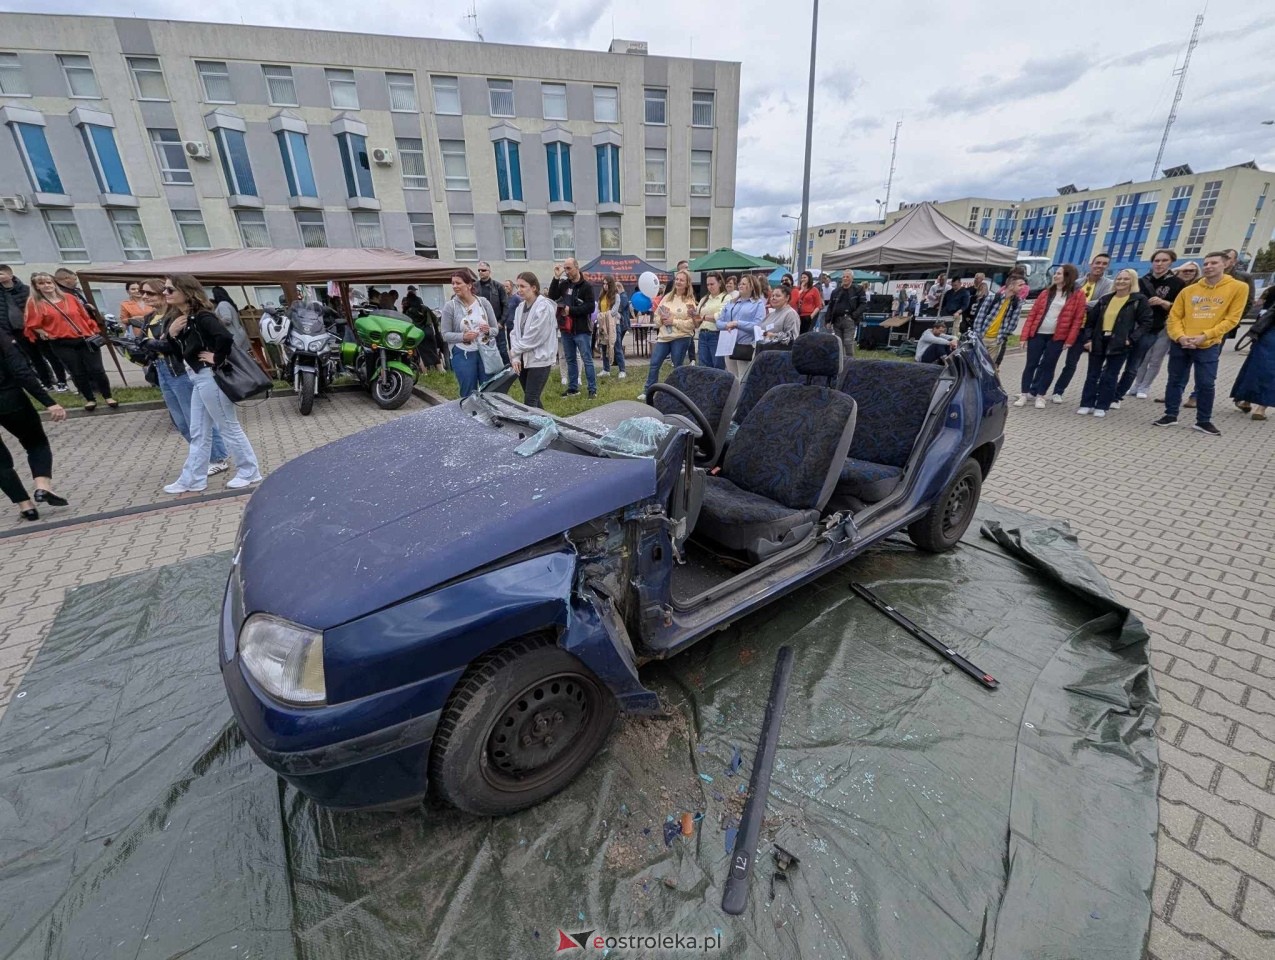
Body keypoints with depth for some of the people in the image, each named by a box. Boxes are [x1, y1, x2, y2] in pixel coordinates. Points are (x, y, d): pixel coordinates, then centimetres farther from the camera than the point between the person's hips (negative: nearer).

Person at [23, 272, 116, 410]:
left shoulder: (69, 298, 9)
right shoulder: (34, 303, 4)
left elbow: (85, 317, 12)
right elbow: (33, 325, 5)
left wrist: (94, 332, 8)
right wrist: (44, 333, -6)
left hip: (85, 339, 1)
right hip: (62, 344, -1)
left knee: (96, 370, -3)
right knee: (78, 373, 2)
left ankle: (108, 396, 7)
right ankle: (90, 399, 14)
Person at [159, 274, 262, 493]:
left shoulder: (202, 317, -16)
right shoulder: (179, 318, 12)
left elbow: (225, 337, -34)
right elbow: (176, 353, 13)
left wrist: (217, 359, -21)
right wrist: (171, 334, -4)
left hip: (210, 377, -10)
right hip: (198, 378, 10)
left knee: (229, 427, 0)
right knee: (198, 432, 13)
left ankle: (249, 472, 12)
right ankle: (192, 480, 20)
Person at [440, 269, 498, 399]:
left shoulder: (483, 302, 0)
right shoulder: (450, 306, -5)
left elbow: (495, 329, 5)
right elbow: (445, 335, -5)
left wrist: (488, 331, -17)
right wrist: (462, 336, -22)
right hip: (463, 356, -1)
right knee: (469, 395, 8)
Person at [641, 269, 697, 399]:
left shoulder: (690, 301, -6)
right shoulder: (667, 297, 9)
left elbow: (692, 323, -13)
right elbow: (656, 315, 11)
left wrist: (674, 321, -16)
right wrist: (661, 320, -11)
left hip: (681, 338, -5)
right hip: (664, 336, 5)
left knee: (678, 367, 5)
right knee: (654, 364, 5)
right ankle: (648, 392, 16)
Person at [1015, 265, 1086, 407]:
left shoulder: (1077, 296, 1)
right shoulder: (1046, 292, 10)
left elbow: (1078, 319, -1)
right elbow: (1033, 314, 6)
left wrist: (1070, 340, -8)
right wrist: (1025, 335, -2)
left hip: (1057, 337, -2)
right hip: (1037, 334, 2)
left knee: (1048, 366, 3)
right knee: (1031, 364, 1)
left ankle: (1040, 396, 10)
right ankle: (1024, 394, 7)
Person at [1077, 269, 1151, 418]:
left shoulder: (1139, 300, -2)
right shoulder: (1104, 299, 9)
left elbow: (1146, 322, -3)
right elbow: (1091, 320, 12)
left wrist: (1131, 339, -13)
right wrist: (1089, 338, 2)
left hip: (1119, 344, -3)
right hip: (1099, 341, 3)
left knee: (1110, 376, 1)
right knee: (1092, 375, 6)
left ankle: (1102, 406, 7)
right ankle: (1086, 404, 12)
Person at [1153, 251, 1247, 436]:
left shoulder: (1238, 288, 0)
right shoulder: (1188, 290, 5)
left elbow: (1232, 319, -4)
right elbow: (1173, 317, 4)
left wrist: (1205, 336, -15)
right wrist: (1180, 336, -12)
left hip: (1209, 346, -2)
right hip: (1180, 344, 2)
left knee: (1206, 385, 2)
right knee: (1176, 381, 8)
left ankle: (1204, 421, 13)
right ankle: (1170, 415, 19)